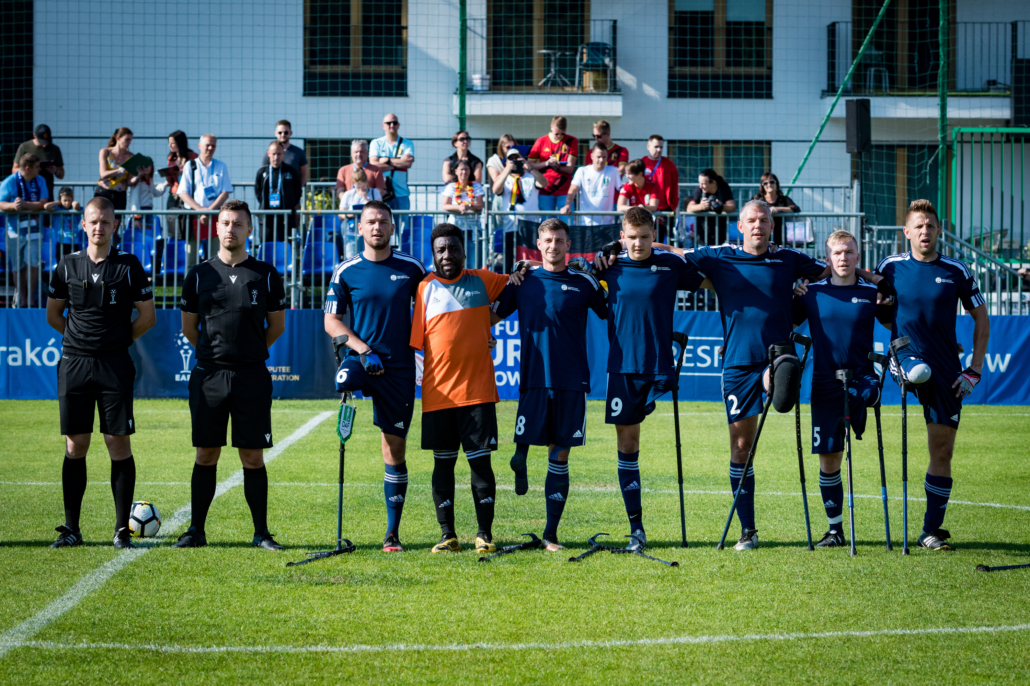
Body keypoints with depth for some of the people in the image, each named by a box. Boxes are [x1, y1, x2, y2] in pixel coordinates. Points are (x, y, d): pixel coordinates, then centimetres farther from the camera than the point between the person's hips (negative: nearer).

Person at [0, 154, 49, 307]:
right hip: (15, 230, -1)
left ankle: (31, 298, 3)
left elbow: (42, 204, -7)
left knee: (33, 264, -9)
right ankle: (22, 300, 13)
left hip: (33, 229, 1)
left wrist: (24, 204, -20)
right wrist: (13, 205, -28)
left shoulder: (40, 181, 3)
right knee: (18, 267, 3)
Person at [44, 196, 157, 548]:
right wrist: (81, 337, 12)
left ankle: (122, 529, 1)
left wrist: (119, 340, 7)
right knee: (75, 445, 3)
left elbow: (147, 316, 5)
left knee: (119, 443, -4)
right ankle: (71, 528, 8)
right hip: (74, 363, 2)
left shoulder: (129, 266, 0)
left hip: (115, 365, -2)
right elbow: (53, 314, 17)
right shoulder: (68, 265, 6)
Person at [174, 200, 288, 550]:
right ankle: (196, 530, 10)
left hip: (252, 377, -1)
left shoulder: (266, 275, 4)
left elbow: (277, 325, 13)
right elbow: (189, 327, 15)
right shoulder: (199, 275, 6)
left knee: (253, 457, 1)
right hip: (208, 375, 1)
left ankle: (261, 532, 7)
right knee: (206, 456, 3)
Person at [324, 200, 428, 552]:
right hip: (361, 357, 0)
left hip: (399, 367, 0)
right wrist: (362, 349, -11)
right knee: (344, 380, -41)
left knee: (394, 447, 2)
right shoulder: (346, 271, 3)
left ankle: (393, 531, 7)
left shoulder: (412, 268, 5)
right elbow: (331, 321, 3)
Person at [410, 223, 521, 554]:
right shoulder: (425, 289, 4)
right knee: (443, 463, 5)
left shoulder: (482, 281, 7)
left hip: (478, 390, 0)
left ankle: (485, 533, 8)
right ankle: (448, 535, 12)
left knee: (480, 461, -1)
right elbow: (413, 342, 2)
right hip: (438, 391, 0)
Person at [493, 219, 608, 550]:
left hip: (571, 382, 0)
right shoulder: (522, 280, 8)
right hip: (532, 380, 0)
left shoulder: (584, 283, 6)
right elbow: (492, 314, 16)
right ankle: (520, 463, 27)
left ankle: (551, 534, 7)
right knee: (524, 443, -9)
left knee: (560, 456, 1)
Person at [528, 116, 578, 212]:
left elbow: (570, 168, -2)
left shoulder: (571, 141, 3)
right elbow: (530, 165, 2)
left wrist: (557, 166, -21)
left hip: (565, 191, -1)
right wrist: (547, 163, -14)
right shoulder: (541, 141, 5)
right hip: (545, 191, 1)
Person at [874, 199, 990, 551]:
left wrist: (974, 370, 1)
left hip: (947, 370, 0)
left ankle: (931, 530, 8)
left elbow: (982, 319, 9)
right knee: (920, 372, -42)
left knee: (942, 450, 1)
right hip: (907, 358, 0)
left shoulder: (957, 271, 2)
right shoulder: (890, 267, 2)